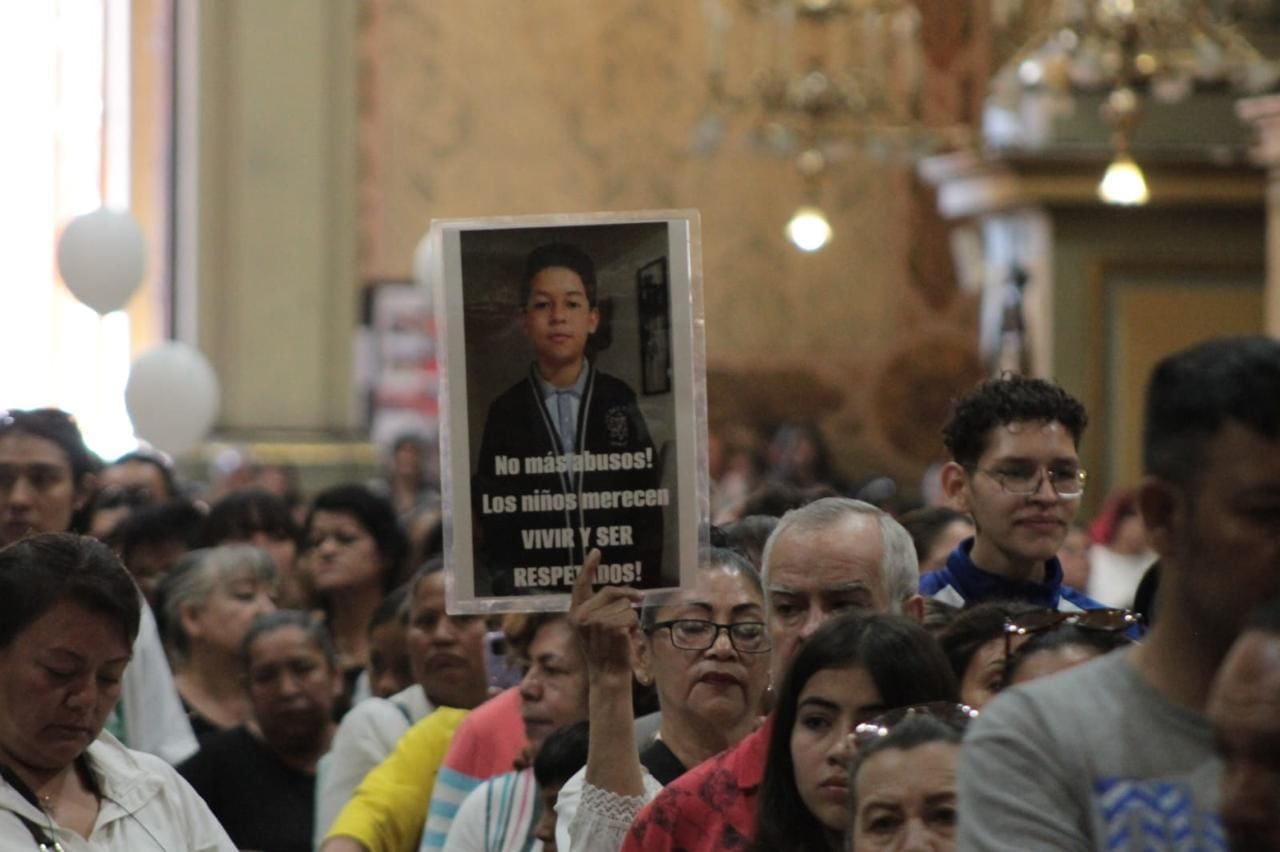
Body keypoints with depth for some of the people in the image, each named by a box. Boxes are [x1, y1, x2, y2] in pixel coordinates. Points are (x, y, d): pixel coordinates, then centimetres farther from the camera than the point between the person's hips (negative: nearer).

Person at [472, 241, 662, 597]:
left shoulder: (620, 401, 4)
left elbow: (646, 503, 5)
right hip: (534, 590, 0)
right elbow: (493, 516, 6)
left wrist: (642, 584, -4)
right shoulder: (505, 412, 4)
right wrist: (513, 588, -5)